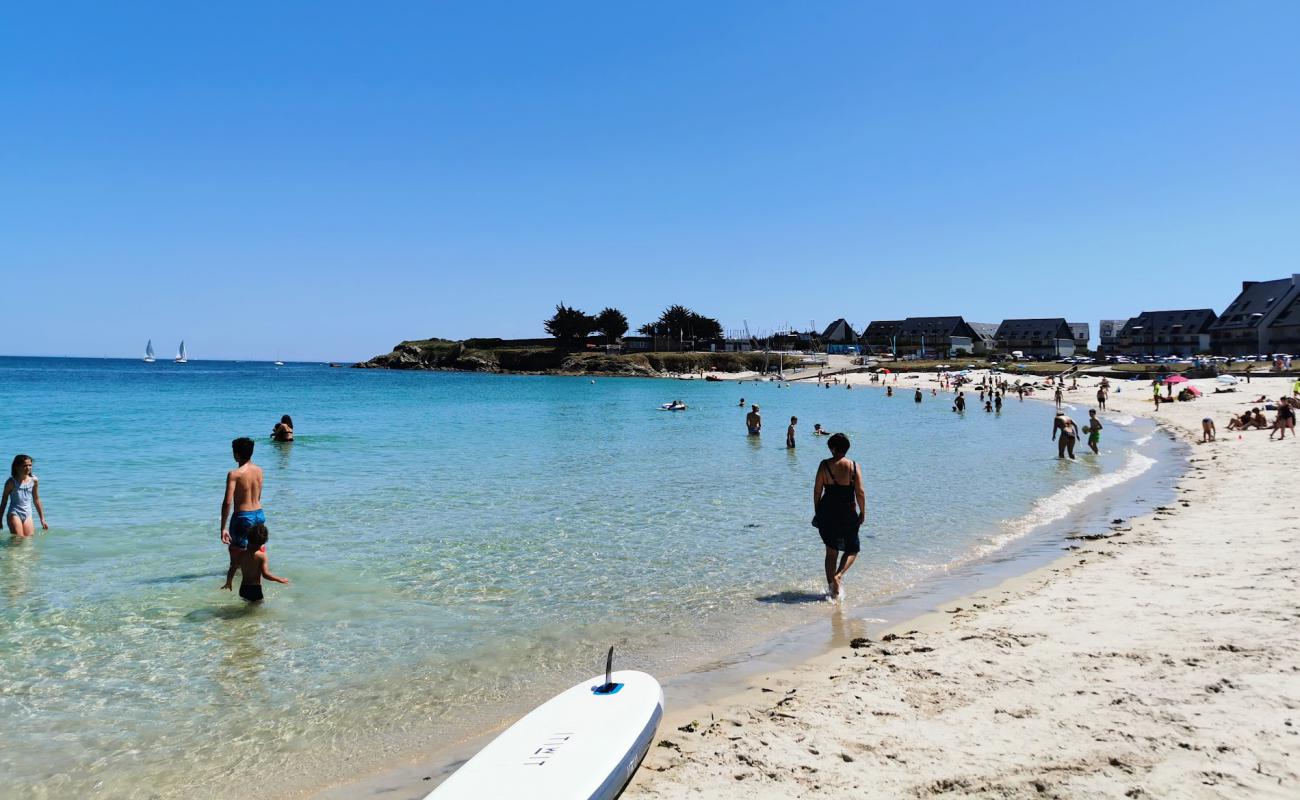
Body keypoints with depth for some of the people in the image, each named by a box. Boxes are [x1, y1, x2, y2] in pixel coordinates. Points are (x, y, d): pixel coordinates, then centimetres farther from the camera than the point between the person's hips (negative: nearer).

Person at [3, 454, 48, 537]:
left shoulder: (34, 480, 3)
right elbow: (4, 501, 2)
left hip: (28, 515, 4)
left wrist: (42, 519, 14)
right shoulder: (11, 482, -7)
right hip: (14, 514, -3)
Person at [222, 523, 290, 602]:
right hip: (255, 589, -6)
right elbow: (265, 574, -16)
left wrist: (228, 583, 28)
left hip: (243, 589, 6)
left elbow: (232, 569, 12)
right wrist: (280, 579, -6)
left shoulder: (242, 554, 4)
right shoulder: (261, 556, -12)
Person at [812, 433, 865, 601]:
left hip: (827, 512, 1)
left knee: (831, 551, 13)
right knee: (852, 549, 17)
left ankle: (832, 590, 15)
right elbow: (860, 493, -7)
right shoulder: (854, 467, -6)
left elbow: (817, 490, -2)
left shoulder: (824, 465, -5)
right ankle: (839, 575, -7)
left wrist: (817, 511, 10)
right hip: (848, 513, -1)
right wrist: (863, 512, 6)